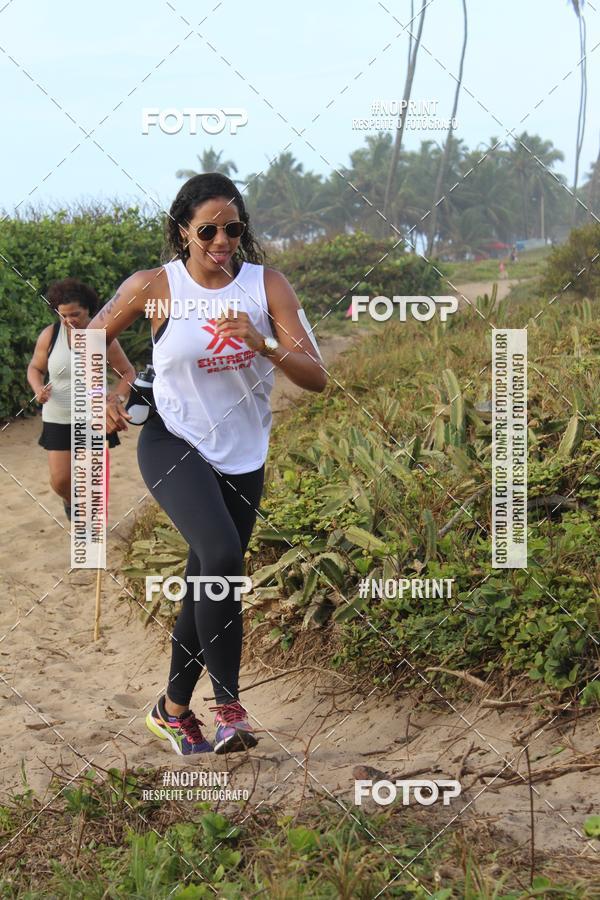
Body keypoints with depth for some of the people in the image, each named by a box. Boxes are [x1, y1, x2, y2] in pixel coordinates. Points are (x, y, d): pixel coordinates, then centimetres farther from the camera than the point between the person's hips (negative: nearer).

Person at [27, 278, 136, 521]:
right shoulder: (49, 335, -8)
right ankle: (70, 501, 36)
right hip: (58, 420, 1)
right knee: (60, 480, 0)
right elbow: (35, 368, 7)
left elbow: (128, 373, -2)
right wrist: (38, 389, -15)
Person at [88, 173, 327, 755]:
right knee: (222, 555, -28)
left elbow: (316, 378, -10)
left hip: (243, 458, 4)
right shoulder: (153, 287, -7)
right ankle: (228, 705, -19)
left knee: (207, 587, 11)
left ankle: (172, 709, 30)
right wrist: (98, 400, -8)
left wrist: (263, 345, -26)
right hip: (173, 445, -3)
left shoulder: (266, 285, -4)